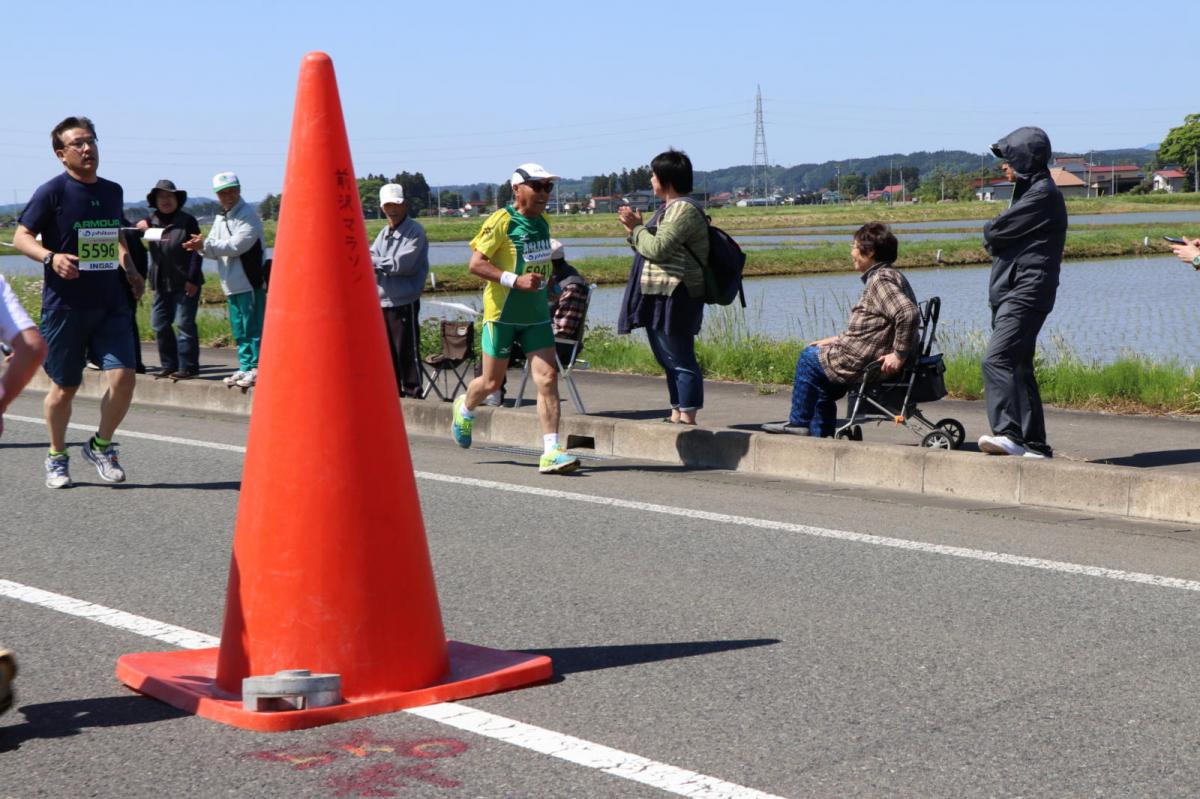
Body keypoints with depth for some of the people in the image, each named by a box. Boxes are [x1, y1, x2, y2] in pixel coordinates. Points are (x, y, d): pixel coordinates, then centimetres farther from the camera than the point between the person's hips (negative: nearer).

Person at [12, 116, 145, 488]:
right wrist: (51, 257, -24)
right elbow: (21, 237, -6)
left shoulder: (112, 191, 10)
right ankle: (57, 457, 28)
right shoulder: (52, 192, -7)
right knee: (65, 387, 6)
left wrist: (130, 269, 11)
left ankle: (101, 446, 14)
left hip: (111, 303, 4)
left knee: (123, 378, -10)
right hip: (65, 306, -4)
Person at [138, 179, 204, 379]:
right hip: (162, 282, 6)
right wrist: (140, 228, -4)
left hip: (184, 283, -6)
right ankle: (169, 365, 18)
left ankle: (187, 367, 0)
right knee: (159, 323, 8)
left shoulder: (187, 221, -5)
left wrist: (192, 279, -14)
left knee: (184, 323, -6)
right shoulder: (152, 220, 10)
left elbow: (196, 251, -8)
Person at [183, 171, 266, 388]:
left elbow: (237, 245, -18)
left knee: (253, 328, -9)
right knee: (239, 330, 12)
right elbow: (215, 249, 17)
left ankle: (257, 368, -6)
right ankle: (245, 368, 18)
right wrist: (202, 247, -6)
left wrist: (205, 245, -14)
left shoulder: (248, 215, -9)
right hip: (231, 285, 9)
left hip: (250, 283, -9)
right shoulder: (220, 219, 18)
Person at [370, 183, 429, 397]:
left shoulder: (415, 232, -6)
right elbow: (367, 262, 7)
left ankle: (412, 394, 1)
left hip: (404, 302, -7)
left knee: (407, 353, -5)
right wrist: (385, 265, -13)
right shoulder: (383, 234, 17)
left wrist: (375, 262, -7)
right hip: (381, 301, 7)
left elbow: (402, 264, -16)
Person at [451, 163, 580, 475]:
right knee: (492, 381, 7)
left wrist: (544, 284, 14)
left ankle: (551, 452, -10)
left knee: (548, 377, -8)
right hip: (502, 313, -5)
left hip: (536, 314, 5)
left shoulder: (543, 223, 10)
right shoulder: (502, 221, -12)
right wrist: (515, 281, -23)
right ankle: (464, 409, 41)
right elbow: (475, 264, -16)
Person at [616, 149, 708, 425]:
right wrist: (635, 229, 7)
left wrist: (637, 229, -6)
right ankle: (676, 415, 21)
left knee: (681, 359, -9)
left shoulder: (684, 210, -13)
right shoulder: (668, 210, 20)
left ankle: (688, 418, -8)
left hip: (674, 298, -11)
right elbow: (649, 250, 21)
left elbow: (658, 248, -21)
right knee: (669, 360, 15)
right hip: (659, 297, 11)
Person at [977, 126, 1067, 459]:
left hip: (1026, 292, -11)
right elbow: (996, 236, 18)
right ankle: (1034, 443, 14)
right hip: (1012, 291, 11)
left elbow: (996, 231, -14)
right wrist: (996, 234, -2)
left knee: (997, 360, -22)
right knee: (1018, 367, 11)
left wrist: (991, 231, 6)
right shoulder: (1030, 191, 22)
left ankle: (1008, 433, -30)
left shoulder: (1043, 194, -11)